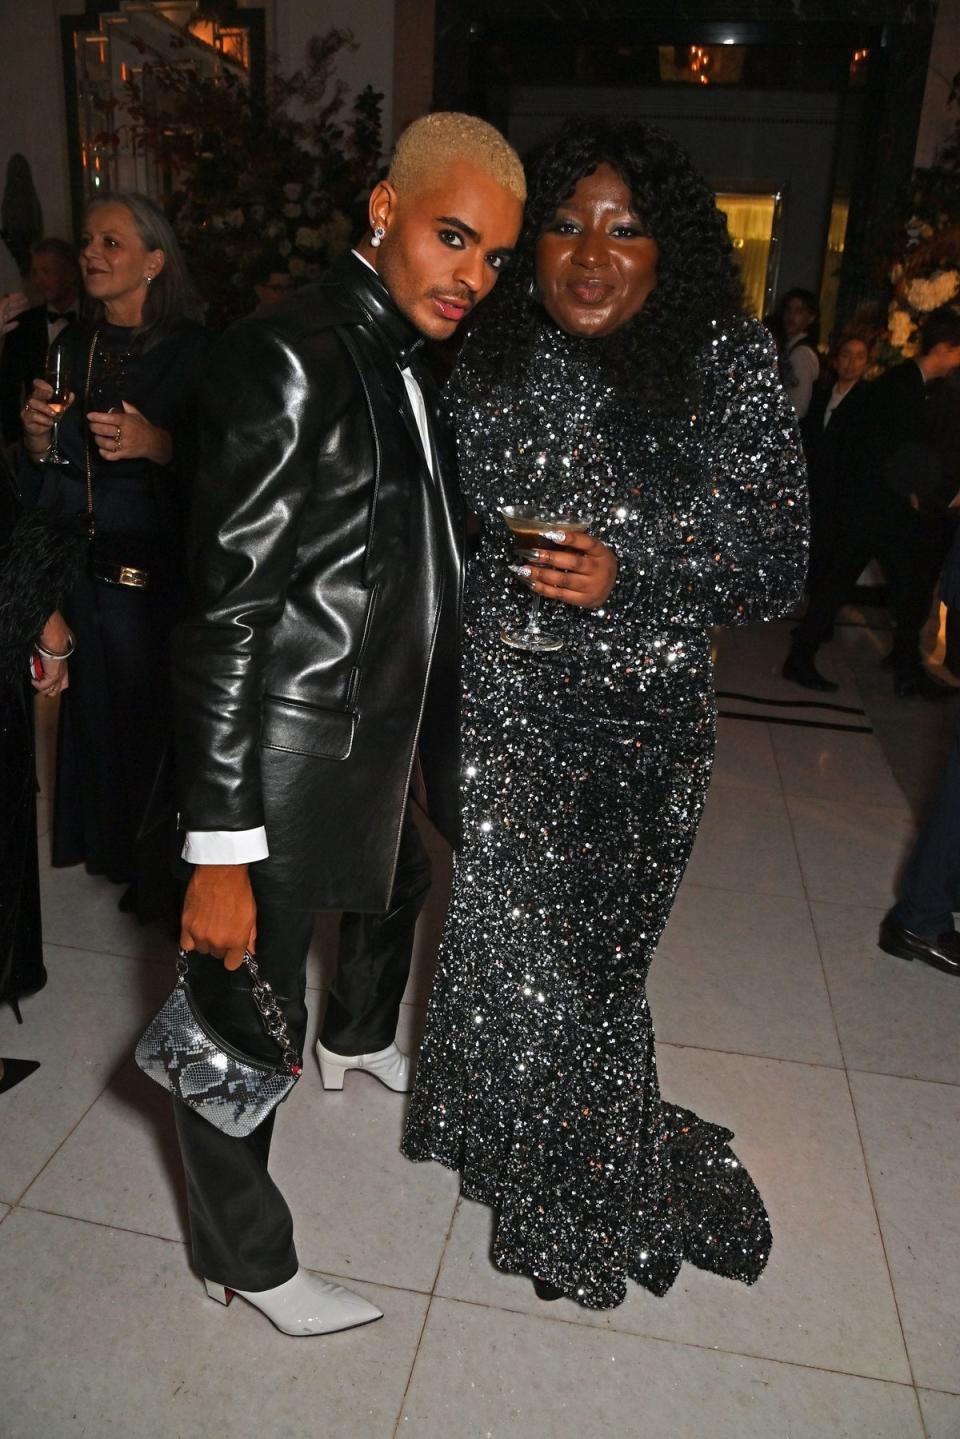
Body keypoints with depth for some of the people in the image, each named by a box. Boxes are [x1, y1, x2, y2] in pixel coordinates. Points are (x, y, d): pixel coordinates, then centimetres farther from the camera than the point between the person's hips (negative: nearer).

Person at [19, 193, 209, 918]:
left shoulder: (191, 349, -5)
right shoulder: (73, 346, 12)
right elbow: (48, 477, 15)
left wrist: (157, 444, -26)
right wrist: (37, 437, -6)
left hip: (161, 567, -5)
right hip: (85, 568, 5)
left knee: (161, 712, -1)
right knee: (99, 708, 10)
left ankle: (167, 870, 19)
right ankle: (122, 854, 30)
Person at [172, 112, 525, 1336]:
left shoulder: (408, 363, 8)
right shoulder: (287, 361, -20)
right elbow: (226, 617, -23)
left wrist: (421, 742, 17)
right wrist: (219, 851, -23)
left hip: (382, 739, 10)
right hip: (286, 757, -10)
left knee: (395, 888, 32)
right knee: (246, 1023, 6)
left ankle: (357, 1042, 64)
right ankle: (245, 1262, 31)